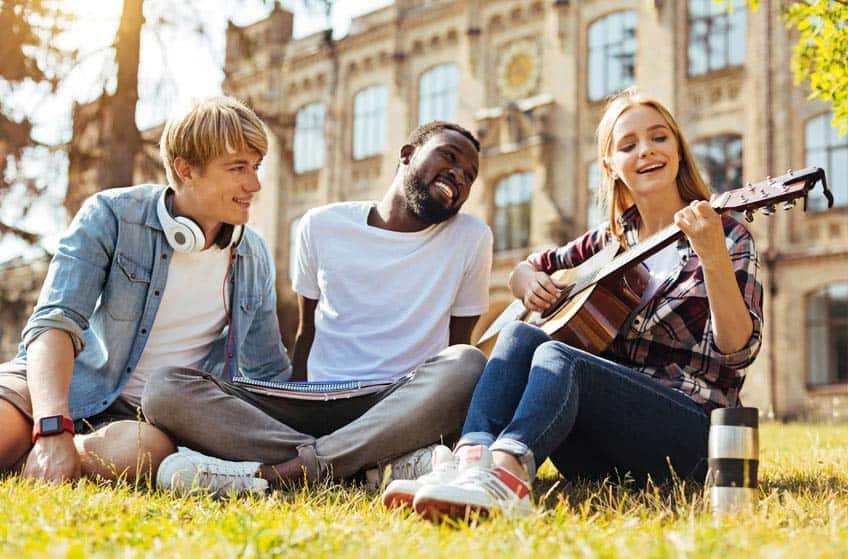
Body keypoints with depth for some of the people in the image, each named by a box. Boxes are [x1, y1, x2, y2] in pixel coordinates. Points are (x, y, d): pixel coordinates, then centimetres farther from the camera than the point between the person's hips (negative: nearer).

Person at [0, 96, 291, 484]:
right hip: (63, 384, -4)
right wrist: (53, 429, -34)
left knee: (145, 450, -35)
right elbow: (55, 323, -19)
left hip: (152, 415, 4)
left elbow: (270, 374, 16)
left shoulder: (254, 259, 5)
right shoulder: (111, 216, -9)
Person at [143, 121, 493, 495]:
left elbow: (457, 347, 11)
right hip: (316, 408, 2)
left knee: (468, 366, -35)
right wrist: (295, 414, 1)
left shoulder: (471, 239, 8)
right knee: (167, 389, -21)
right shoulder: (323, 226, 11)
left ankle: (272, 471, -34)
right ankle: (388, 462, -33)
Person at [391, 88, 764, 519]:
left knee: (557, 356, -31)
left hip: (690, 431, -5)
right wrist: (530, 281, 3)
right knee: (520, 335, -20)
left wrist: (714, 258, -27)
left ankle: (505, 469, -60)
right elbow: (522, 270, 28)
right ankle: (471, 459, -46)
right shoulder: (608, 242, 16)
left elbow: (738, 349, -11)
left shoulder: (727, 236, 2)